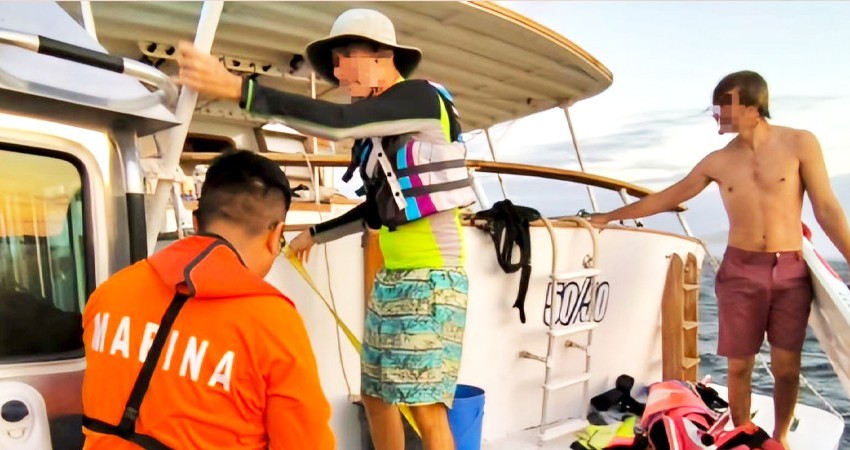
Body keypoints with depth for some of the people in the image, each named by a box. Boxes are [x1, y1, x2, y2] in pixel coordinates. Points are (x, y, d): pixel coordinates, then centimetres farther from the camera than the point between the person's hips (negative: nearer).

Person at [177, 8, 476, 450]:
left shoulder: (420, 96, -11)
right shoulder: (381, 125, 13)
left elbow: (337, 121, -28)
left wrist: (236, 87, -30)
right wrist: (316, 233, 32)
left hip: (431, 278, -9)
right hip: (392, 278, 9)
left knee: (426, 410, -6)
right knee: (375, 395, 15)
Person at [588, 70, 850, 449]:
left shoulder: (800, 143, -1)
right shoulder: (717, 162, 5)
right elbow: (665, 199, 15)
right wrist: (611, 216, 18)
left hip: (791, 271, -1)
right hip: (740, 271, 1)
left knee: (786, 366, 4)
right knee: (739, 365, 4)